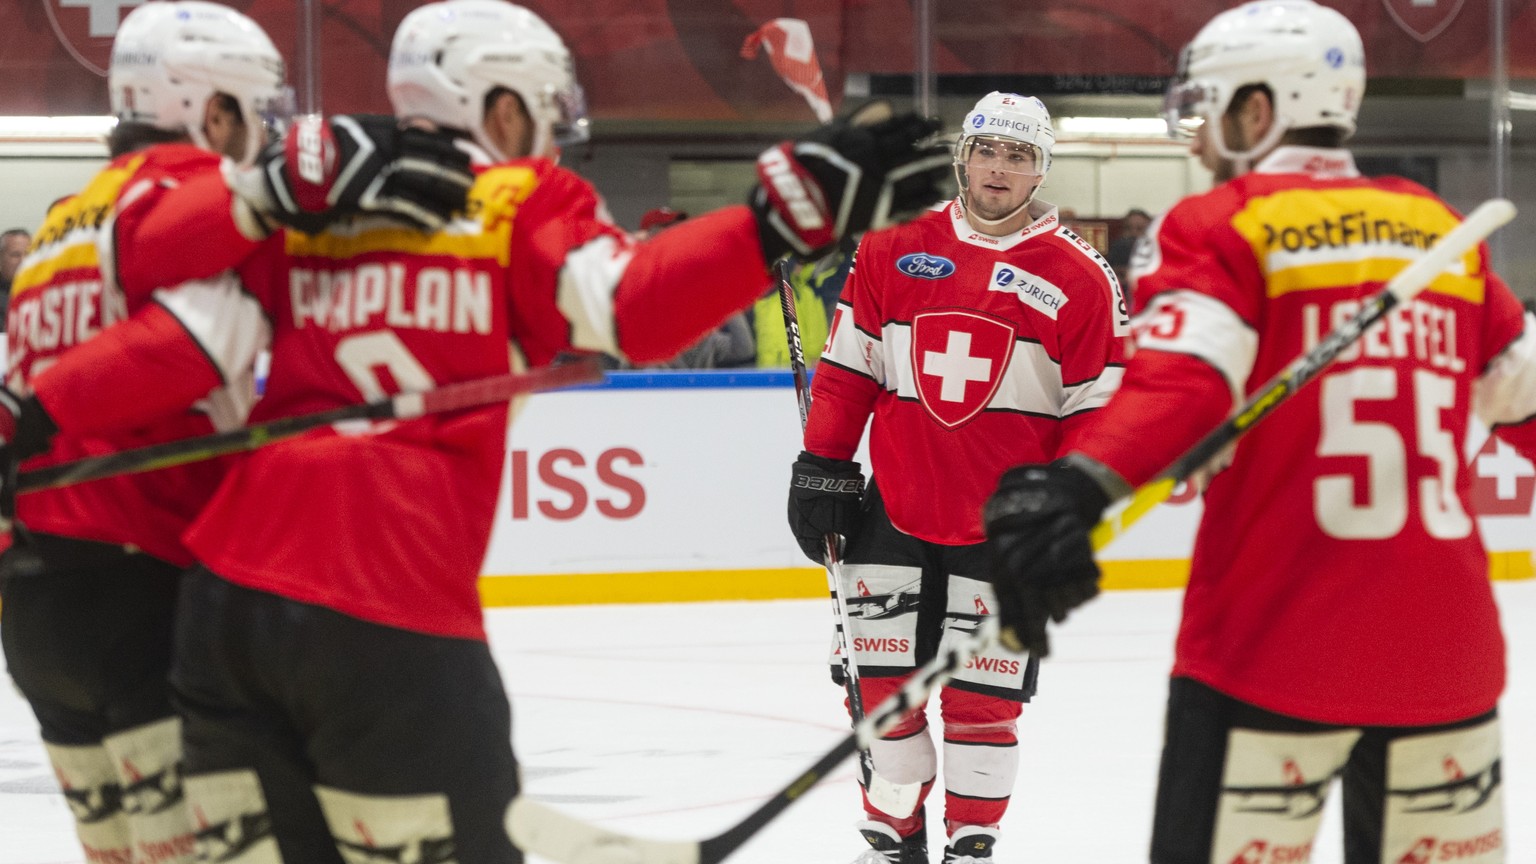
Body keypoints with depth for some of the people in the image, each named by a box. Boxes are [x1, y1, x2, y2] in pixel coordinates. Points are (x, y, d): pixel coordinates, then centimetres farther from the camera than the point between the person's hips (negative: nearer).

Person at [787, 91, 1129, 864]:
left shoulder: (1080, 279, -3)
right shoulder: (892, 251, 3)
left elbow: (1095, 411, -1)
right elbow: (847, 367, 7)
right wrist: (822, 469, 4)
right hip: (894, 510, 2)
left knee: (983, 692, 1)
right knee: (883, 679, 5)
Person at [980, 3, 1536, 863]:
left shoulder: (1222, 228, -2)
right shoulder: (1445, 233, 14)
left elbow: (1180, 381, -20)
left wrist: (1074, 487, -34)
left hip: (1275, 649, -5)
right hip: (1445, 652, 5)